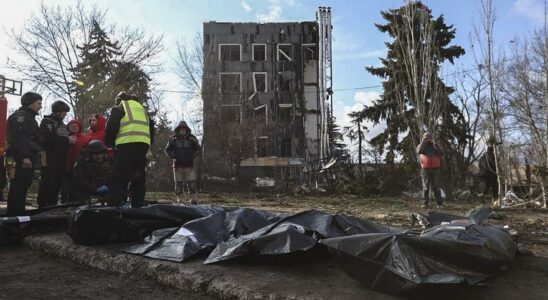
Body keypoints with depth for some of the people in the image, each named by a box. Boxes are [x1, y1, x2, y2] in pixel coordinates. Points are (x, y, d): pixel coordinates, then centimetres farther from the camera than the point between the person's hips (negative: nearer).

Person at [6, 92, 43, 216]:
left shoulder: (30, 117, 24)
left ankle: (19, 214, 19)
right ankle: (13, 215, -5)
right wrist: (24, 156, -26)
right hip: (22, 160, -10)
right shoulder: (20, 116, -8)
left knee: (23, 187, 12)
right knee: (18, 188, -8)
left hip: (28, 159, 10)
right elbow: (18, 137, -20)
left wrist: (33, 157, 21)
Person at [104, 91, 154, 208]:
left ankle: (113, 206, -13)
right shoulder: (141, 108, 29)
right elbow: (151, 127, 26)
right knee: (139, 178, 12)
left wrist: (110, 143, 12)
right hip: (144, 144, 5)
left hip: (127, 144, -5)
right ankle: (138, 206, 12)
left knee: (119, 178, -6)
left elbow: (111, 126, -1)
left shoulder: (118, 108, 12)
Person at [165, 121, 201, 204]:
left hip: (189, 165, 0)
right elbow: (167, 150, 10)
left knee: (192, 183, -2)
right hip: (178, 165, 0)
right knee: (178, 183, 3)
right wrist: (174, 156, -3)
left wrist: (192, 156, -1)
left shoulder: (192, 138, 2)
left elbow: (197, 149, 12)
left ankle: (192, 199, 8)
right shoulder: (173, 139, 0)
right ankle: (179, 200, 13)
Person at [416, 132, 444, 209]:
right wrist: (423, 142, -9)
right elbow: (419, 152, -14)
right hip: (425, 169, -1)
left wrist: (434, 143, -8)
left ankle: (439, 203, 7)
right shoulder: (420, 146, 9)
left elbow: (441, 153, -6)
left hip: (435, 169, 1)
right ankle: (425, 203, -1)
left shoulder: (435, 146, 14)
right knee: (426, 187, -3)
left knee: (436, 187, 2)